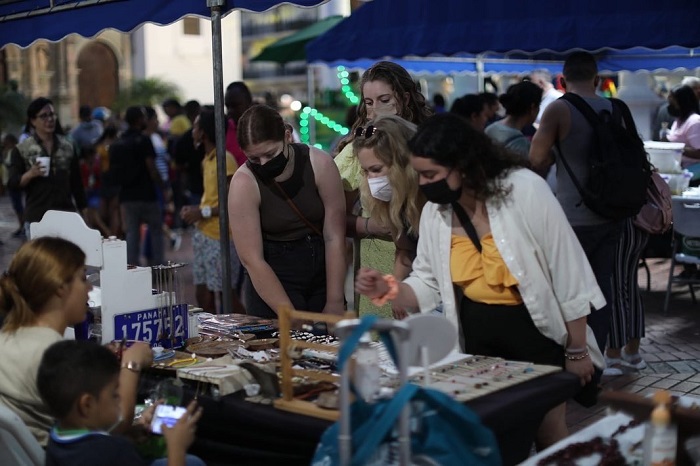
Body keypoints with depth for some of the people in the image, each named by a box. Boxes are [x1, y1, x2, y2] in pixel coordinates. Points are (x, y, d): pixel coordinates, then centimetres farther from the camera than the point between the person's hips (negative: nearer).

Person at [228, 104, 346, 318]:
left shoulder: (320, 164, -13)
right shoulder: (243, 183, -17)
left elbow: (334, 237, -12)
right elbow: (252, 260, -18)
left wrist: (334, 303, -13)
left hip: (323, 270, 2)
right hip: (271, 280, -2)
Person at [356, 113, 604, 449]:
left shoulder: (524, 189, -19)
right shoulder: (434, 211, -3)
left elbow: (567, 272, -14)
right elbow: (428, 286, 4)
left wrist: (577, 351, -10)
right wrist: (388, 290, -17)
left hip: (536, 330, -4)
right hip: (477, 336, 5)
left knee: (548, 437, 5)